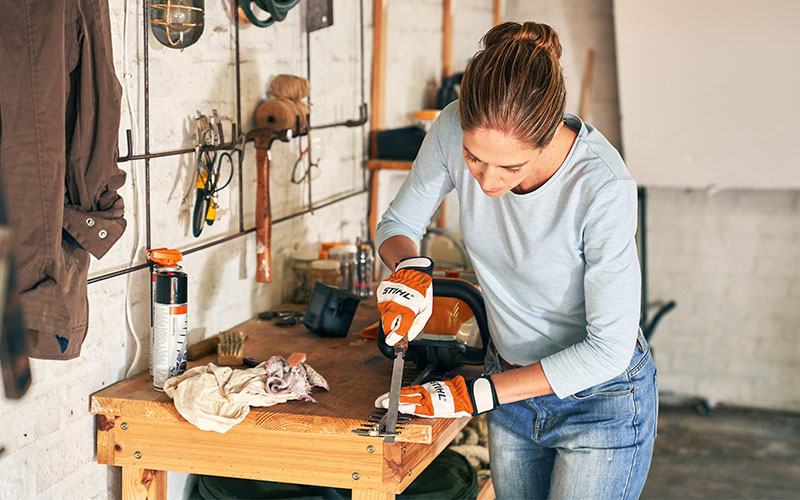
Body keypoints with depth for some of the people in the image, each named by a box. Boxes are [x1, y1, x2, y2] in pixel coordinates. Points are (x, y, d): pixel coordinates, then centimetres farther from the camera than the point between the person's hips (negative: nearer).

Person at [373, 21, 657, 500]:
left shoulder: (603, 185, -32)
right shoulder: (455, 130, -19)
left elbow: (609, 347, -26)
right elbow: (399, 223, -1)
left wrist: (476, 394, -24)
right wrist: (411, 268, -24)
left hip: (602, 399, -5)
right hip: (512, 384, 5)